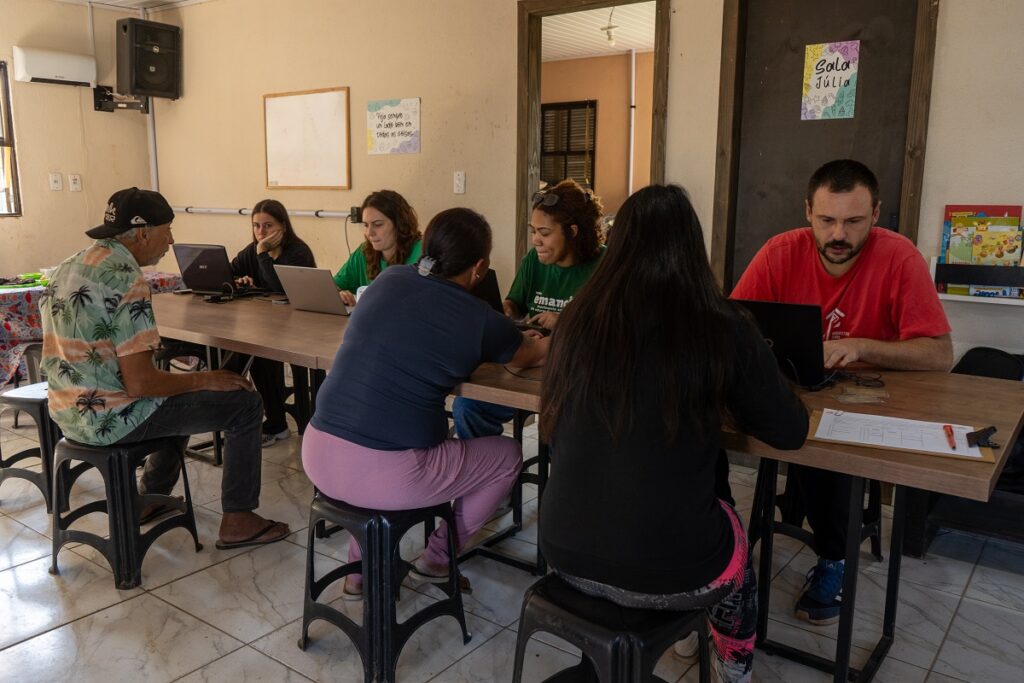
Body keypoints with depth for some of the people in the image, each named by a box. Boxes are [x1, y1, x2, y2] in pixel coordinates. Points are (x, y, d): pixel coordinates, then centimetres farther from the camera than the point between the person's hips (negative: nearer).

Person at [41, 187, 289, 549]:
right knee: (245, 403, -2)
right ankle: (237, 521, 5)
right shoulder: (126, 279, -22)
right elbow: (140, 384, -26)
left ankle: (151, 499, 39)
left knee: (182, 392, 32)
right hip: (110, 418, -10)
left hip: (69, 411, 10)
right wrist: (206, 378, -10)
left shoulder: (70, 266, 7)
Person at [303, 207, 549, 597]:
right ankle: (437, 560, 29)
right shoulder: (480, 320, -8)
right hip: (383, 476, -5)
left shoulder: (388, 280, 5)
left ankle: (360, 568, 37)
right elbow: (531, 356, 13)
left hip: (317, 457, 6)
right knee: (508, 454, 16)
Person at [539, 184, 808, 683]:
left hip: (567, 553, 4)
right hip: (668, 572, -3)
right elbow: (790, 432, 2)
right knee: (732, 526, 30)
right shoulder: (722, 331, -12)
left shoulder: (577, 321, -3)